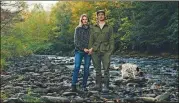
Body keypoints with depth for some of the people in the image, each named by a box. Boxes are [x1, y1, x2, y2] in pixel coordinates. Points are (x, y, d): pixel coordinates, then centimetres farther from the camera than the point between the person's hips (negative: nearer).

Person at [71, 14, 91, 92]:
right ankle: (73, 85, -11)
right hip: (79, 51, -2)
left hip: (88, 51, 2)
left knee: (86, 68, 0)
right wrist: (83, 49, -10)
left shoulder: (90, 29, 9)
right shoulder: (78, 29, 5)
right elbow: (76, 41, -1)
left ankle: (84, 86, 7)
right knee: (77, 67, -12)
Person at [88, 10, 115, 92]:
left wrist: (111, 51, -4)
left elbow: (111, 40, 7)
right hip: (95, 51, 2)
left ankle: (106, 87, -6)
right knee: (97, 70, 3)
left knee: (106, 69, -8)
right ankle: (98, 85, 7)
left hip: (105, 51, -1)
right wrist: (90, 48, -2)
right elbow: (91, 39, 11)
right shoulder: (93, 28, 14)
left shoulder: (109, 28, 11)